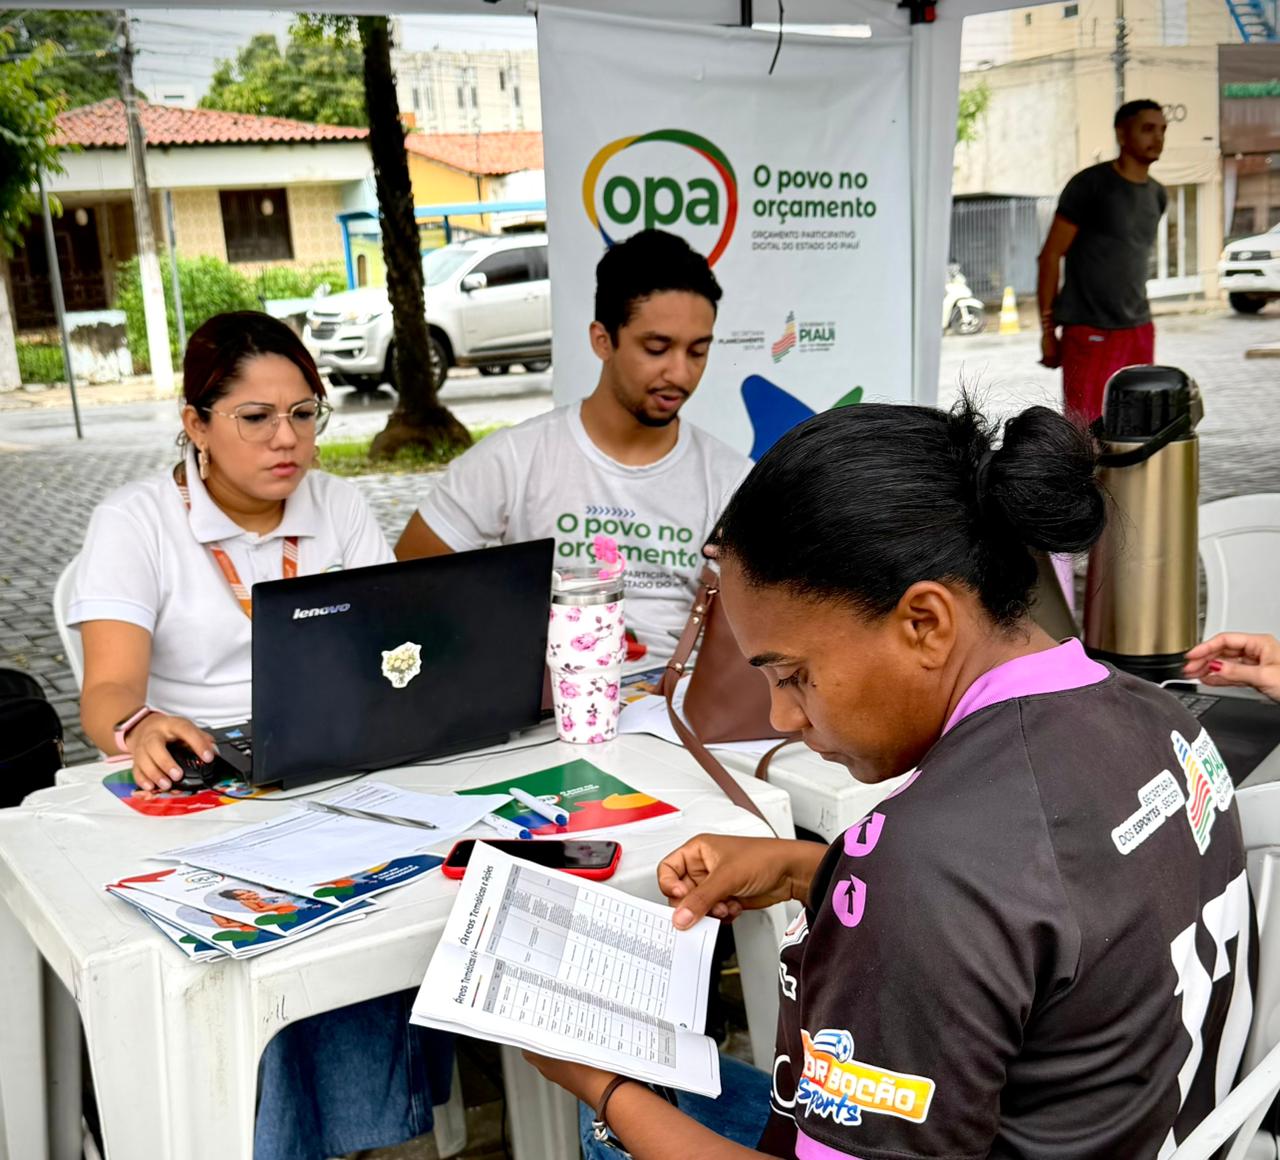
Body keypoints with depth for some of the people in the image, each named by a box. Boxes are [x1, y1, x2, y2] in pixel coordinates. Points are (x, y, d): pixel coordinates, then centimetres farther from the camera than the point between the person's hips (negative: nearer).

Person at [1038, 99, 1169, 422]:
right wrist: (1047, 329, -10)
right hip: (1089, 332, -7)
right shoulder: (1090, 185, -7)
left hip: (1139, 328, 7)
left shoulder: (1157, 195, 13)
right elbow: (1050, 256, -8)